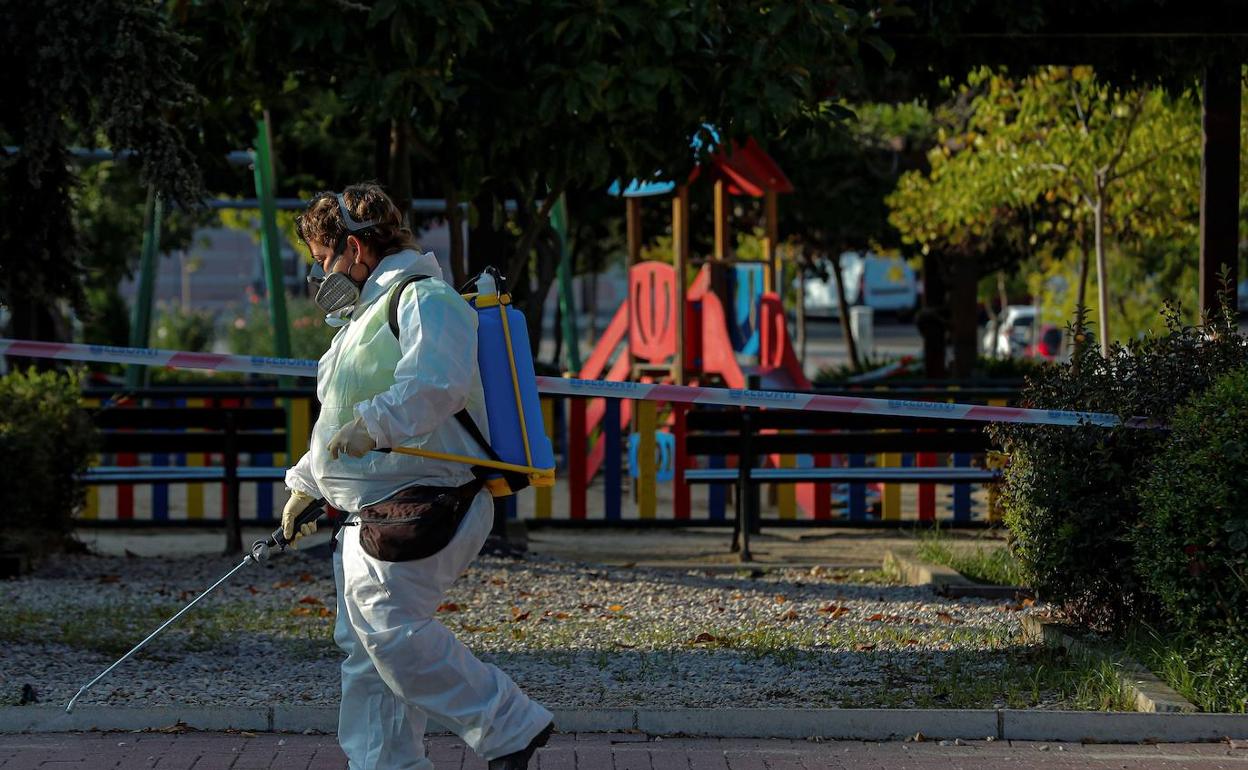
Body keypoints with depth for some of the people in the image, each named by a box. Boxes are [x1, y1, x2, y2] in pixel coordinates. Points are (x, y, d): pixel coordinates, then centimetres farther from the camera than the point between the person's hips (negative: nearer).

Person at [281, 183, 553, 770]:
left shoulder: (425, 299, -9)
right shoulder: (365, 314, 26)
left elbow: (437, 381, -28)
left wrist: (375, 423, -39)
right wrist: (307, 484, 31)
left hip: (424, 499, -11)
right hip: (370, 511, 11)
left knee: (388, 626, -19)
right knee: (361, 644, 7)